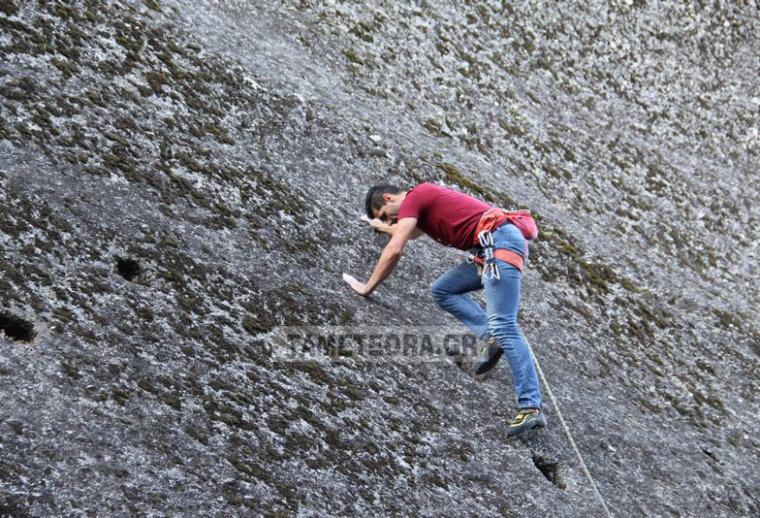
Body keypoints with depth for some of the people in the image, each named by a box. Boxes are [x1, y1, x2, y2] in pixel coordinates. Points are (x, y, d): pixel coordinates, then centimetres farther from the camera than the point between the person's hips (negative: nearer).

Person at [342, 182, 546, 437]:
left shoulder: (412, 198, -2)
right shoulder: (425, 199, 27)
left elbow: (394, 251, -11)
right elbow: (410, 233, 51)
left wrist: (367, 287, -2)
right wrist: (378, 225, 65)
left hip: (500, 241, -10)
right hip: (492, 249, 10)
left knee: (503, 325, -16)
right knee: (442, 290, 13)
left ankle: (531, 407, -20)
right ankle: (491, 338, -2)